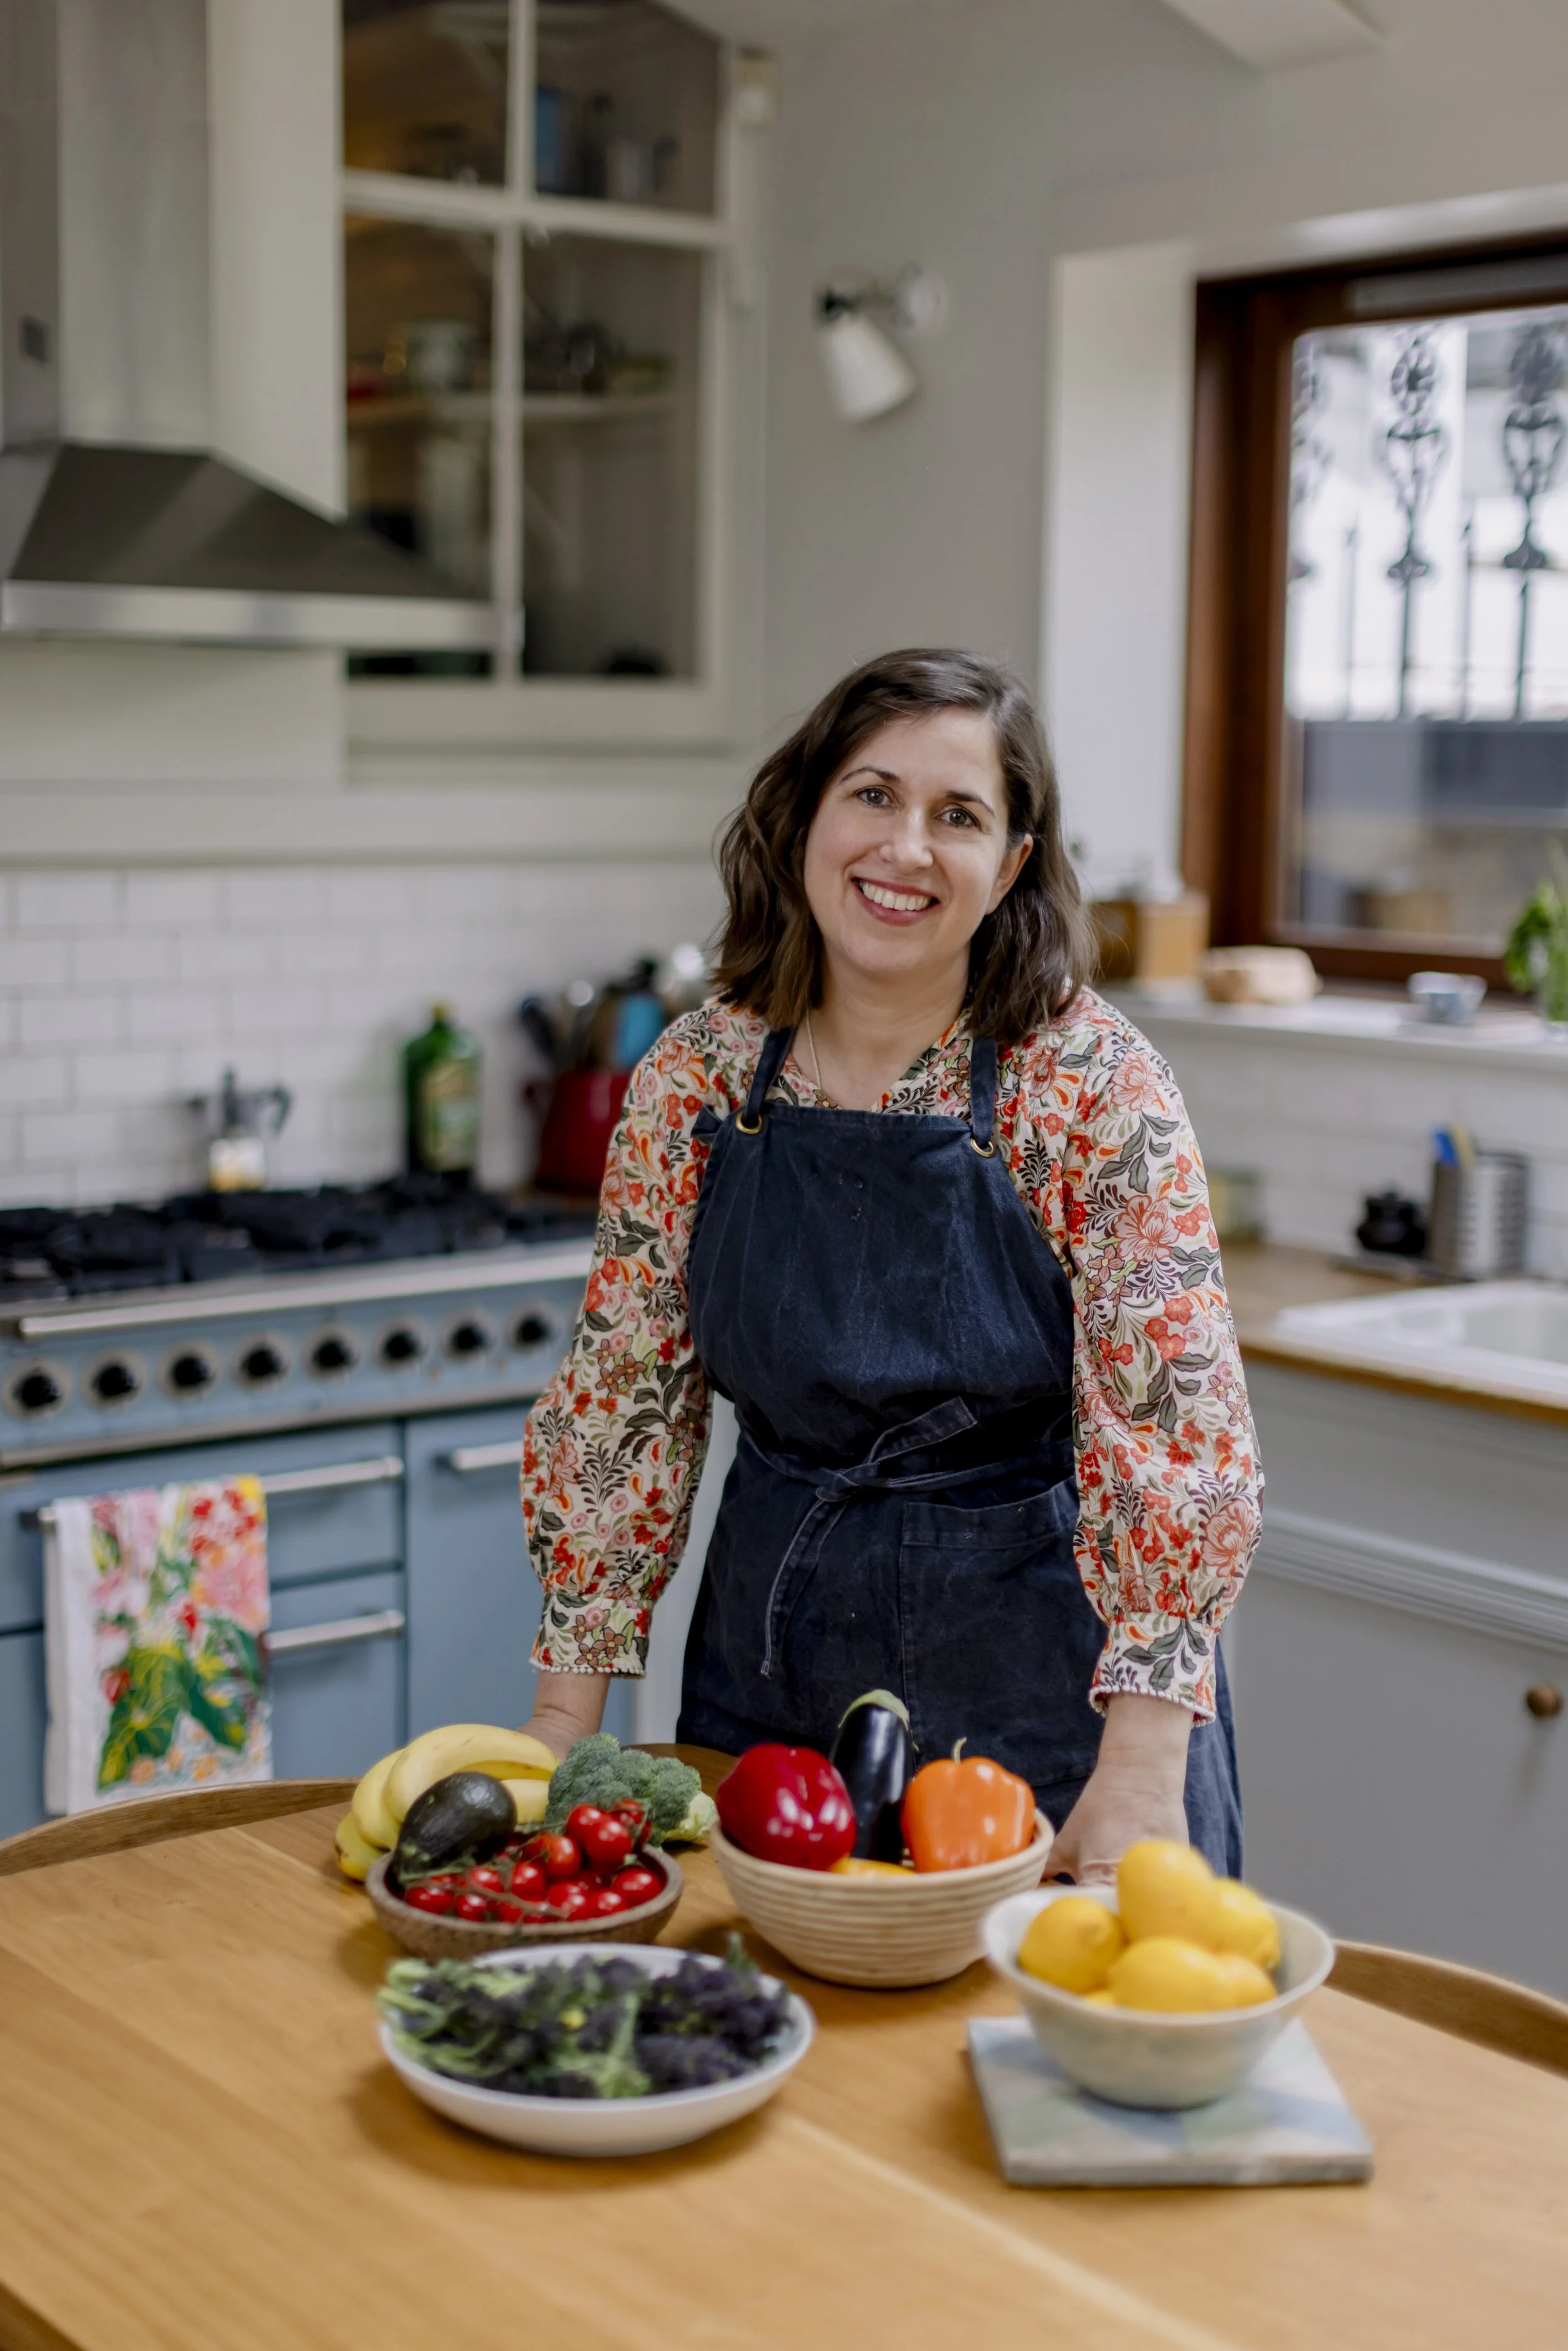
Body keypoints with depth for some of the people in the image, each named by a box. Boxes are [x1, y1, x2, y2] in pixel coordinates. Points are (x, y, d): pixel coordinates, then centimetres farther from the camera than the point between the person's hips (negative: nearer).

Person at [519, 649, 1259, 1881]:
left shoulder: (1094, 1084, -14)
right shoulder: (694, 1081, -3)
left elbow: (1176, 1431, -18)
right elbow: (622, 1402, 1)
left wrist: (1140, 1770, -25)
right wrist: (566, 1722, -3)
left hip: (1043, 1674, -3)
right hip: (773, 1663, 3)